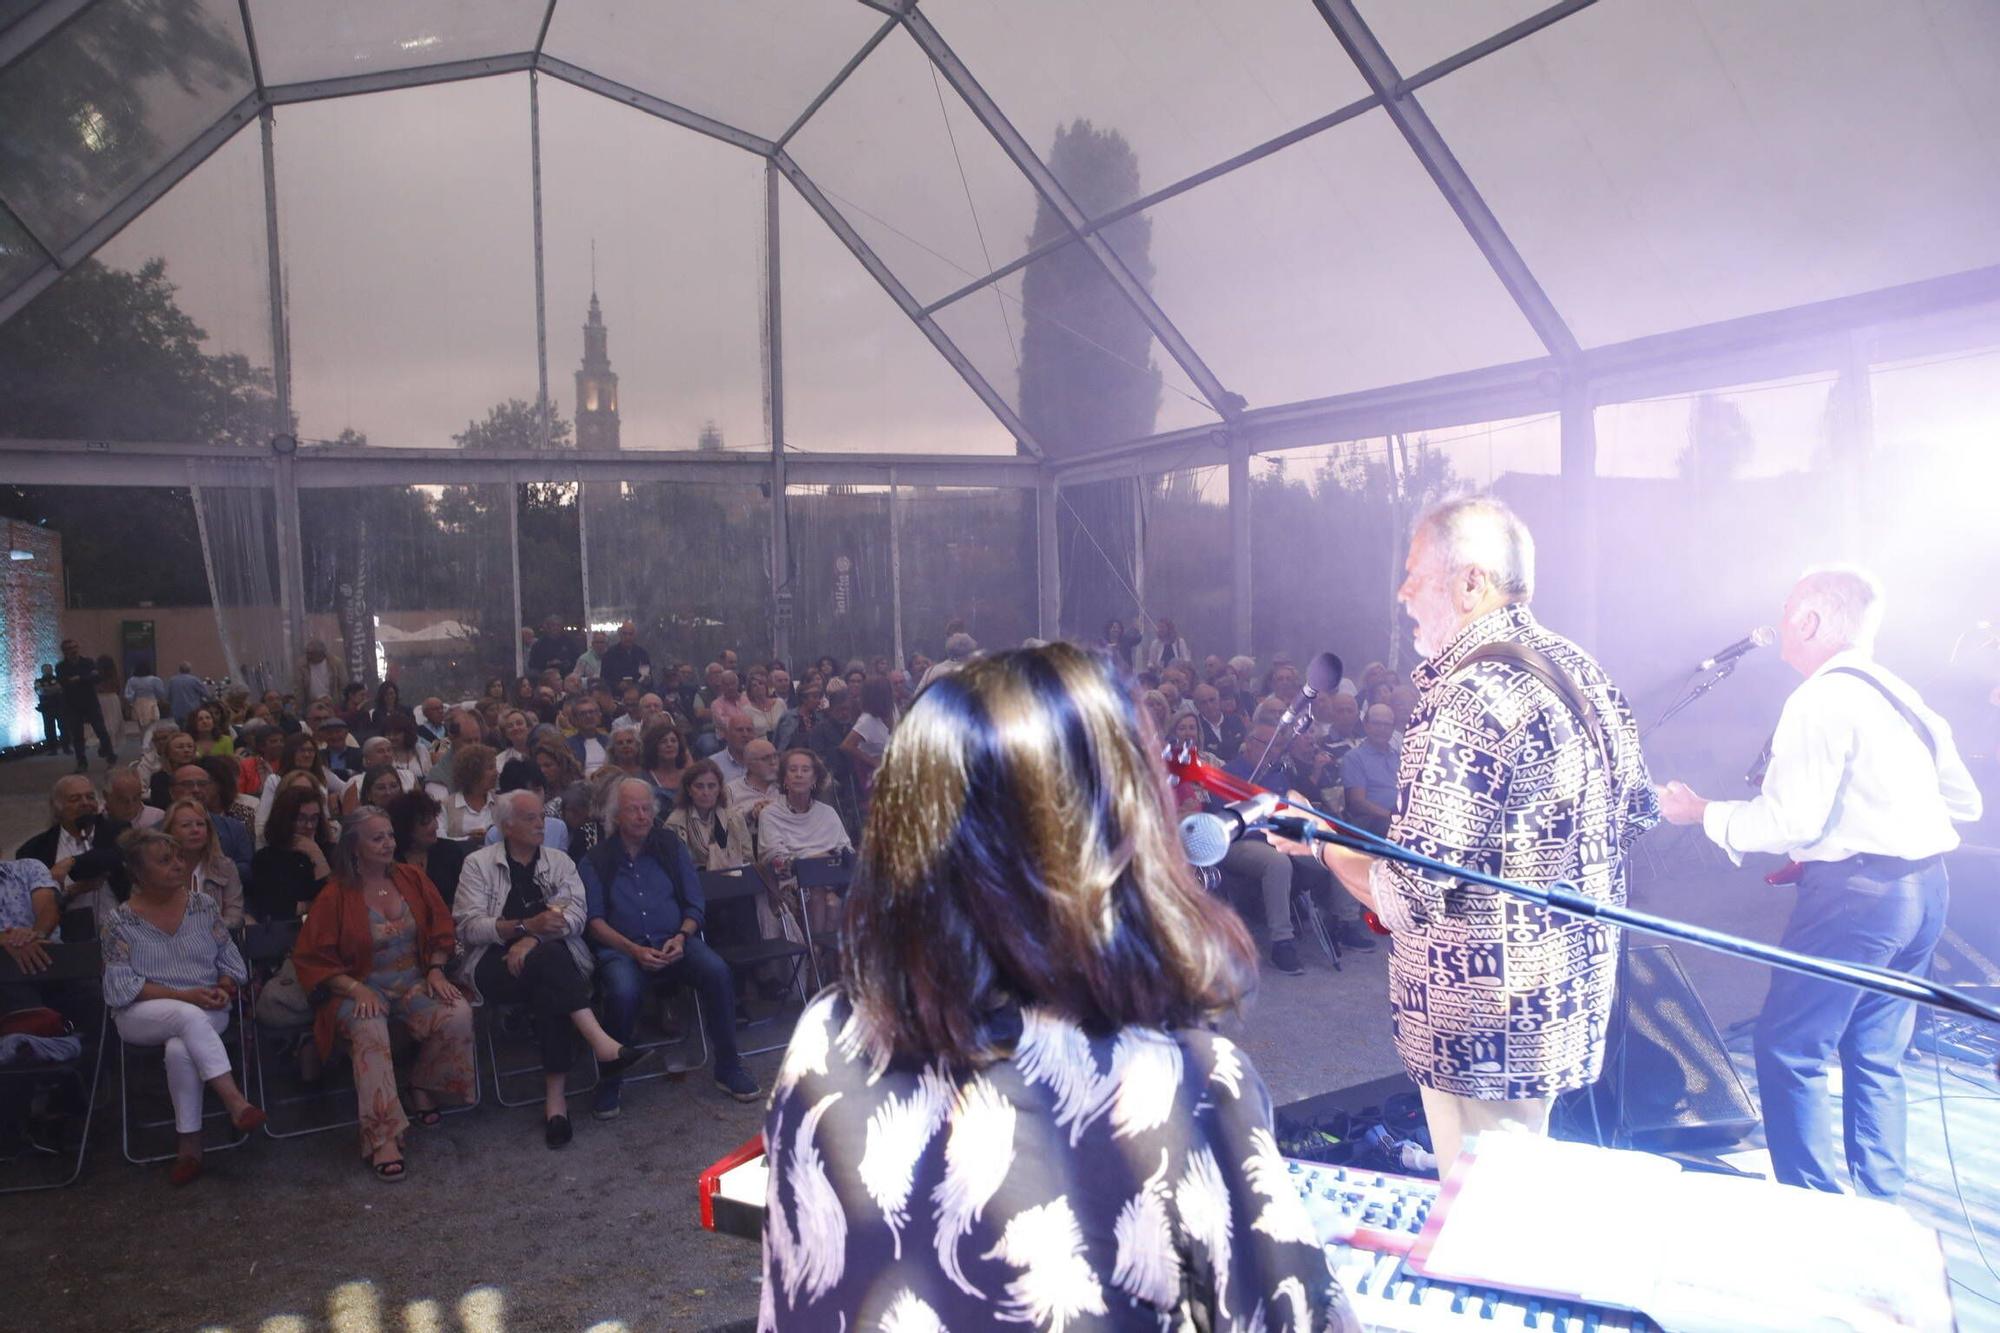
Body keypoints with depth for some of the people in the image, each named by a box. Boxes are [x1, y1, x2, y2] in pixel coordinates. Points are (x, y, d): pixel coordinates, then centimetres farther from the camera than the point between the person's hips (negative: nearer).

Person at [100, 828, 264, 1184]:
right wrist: (184, 996, -16)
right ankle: (234, 1101, -37)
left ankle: (190, 1144, -21)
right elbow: (121, 987, -5)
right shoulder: (121, 922, 0)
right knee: (189, 1016, -36)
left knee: (180, 1048, -32)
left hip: (206, 1013, 2)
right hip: (142, 1017, -2)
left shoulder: (203, 905, 7)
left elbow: (230, 960, 12)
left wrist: (224, 991, -10)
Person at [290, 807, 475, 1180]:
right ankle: (383, 1137, -33)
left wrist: (436, 971, -3)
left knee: (459, 1014, -26)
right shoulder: (336, 895, -4)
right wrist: (356, 989, -16)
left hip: (414, 984, 3)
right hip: (362, 988, -3)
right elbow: (312, 958, -2)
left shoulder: (411, 879, 6)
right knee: (369, 1031, -37)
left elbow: (441, 930, 13)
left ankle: (424, 1086, 2)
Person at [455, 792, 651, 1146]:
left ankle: (556, 1096, -31)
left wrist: (532, 939, -18)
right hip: (496, 964, -2)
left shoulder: (559, 862, 15)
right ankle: (602, 1045, -38)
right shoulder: (478, 864, 9)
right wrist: (527, 926, -18)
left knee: (550, 990, -32)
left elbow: (577, 913, -1)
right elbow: (469, 924, -4)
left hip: (550, 963, 2)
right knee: (550, 955, -33)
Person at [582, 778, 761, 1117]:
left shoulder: (671, 847, 15)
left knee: (717, 971, -28)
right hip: (620, 949, -2)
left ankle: (728, 1067, -10)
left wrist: (681, 937, -8)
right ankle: (610, 1081, -9)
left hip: (674, 943, 2)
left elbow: (695, 906, 13)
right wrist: (635, 951, -15)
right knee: (623, 991, -35)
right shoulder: (595, 861, 9)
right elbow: (594, 921, 0)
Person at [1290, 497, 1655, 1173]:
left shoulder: (1466, 700, -25)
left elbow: (1406, 899, -25)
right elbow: (1637, 811, 17)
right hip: (1572, 1006, 10)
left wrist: (1317, 839, -9)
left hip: (1488, 1038, -10)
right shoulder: (1581, 670, 5)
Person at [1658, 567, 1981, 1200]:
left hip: (1856, 894, -9)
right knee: (1876, 1055, 17)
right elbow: (1966, 803, 17)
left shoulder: (1822, 700, -14)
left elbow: (1792, 821, -19)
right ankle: (1878, 1208, 25)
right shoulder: (1905, 697, 12)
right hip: (1926, 886, 9)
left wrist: (1702, 812, -6)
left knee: (1788, 1051, 0)